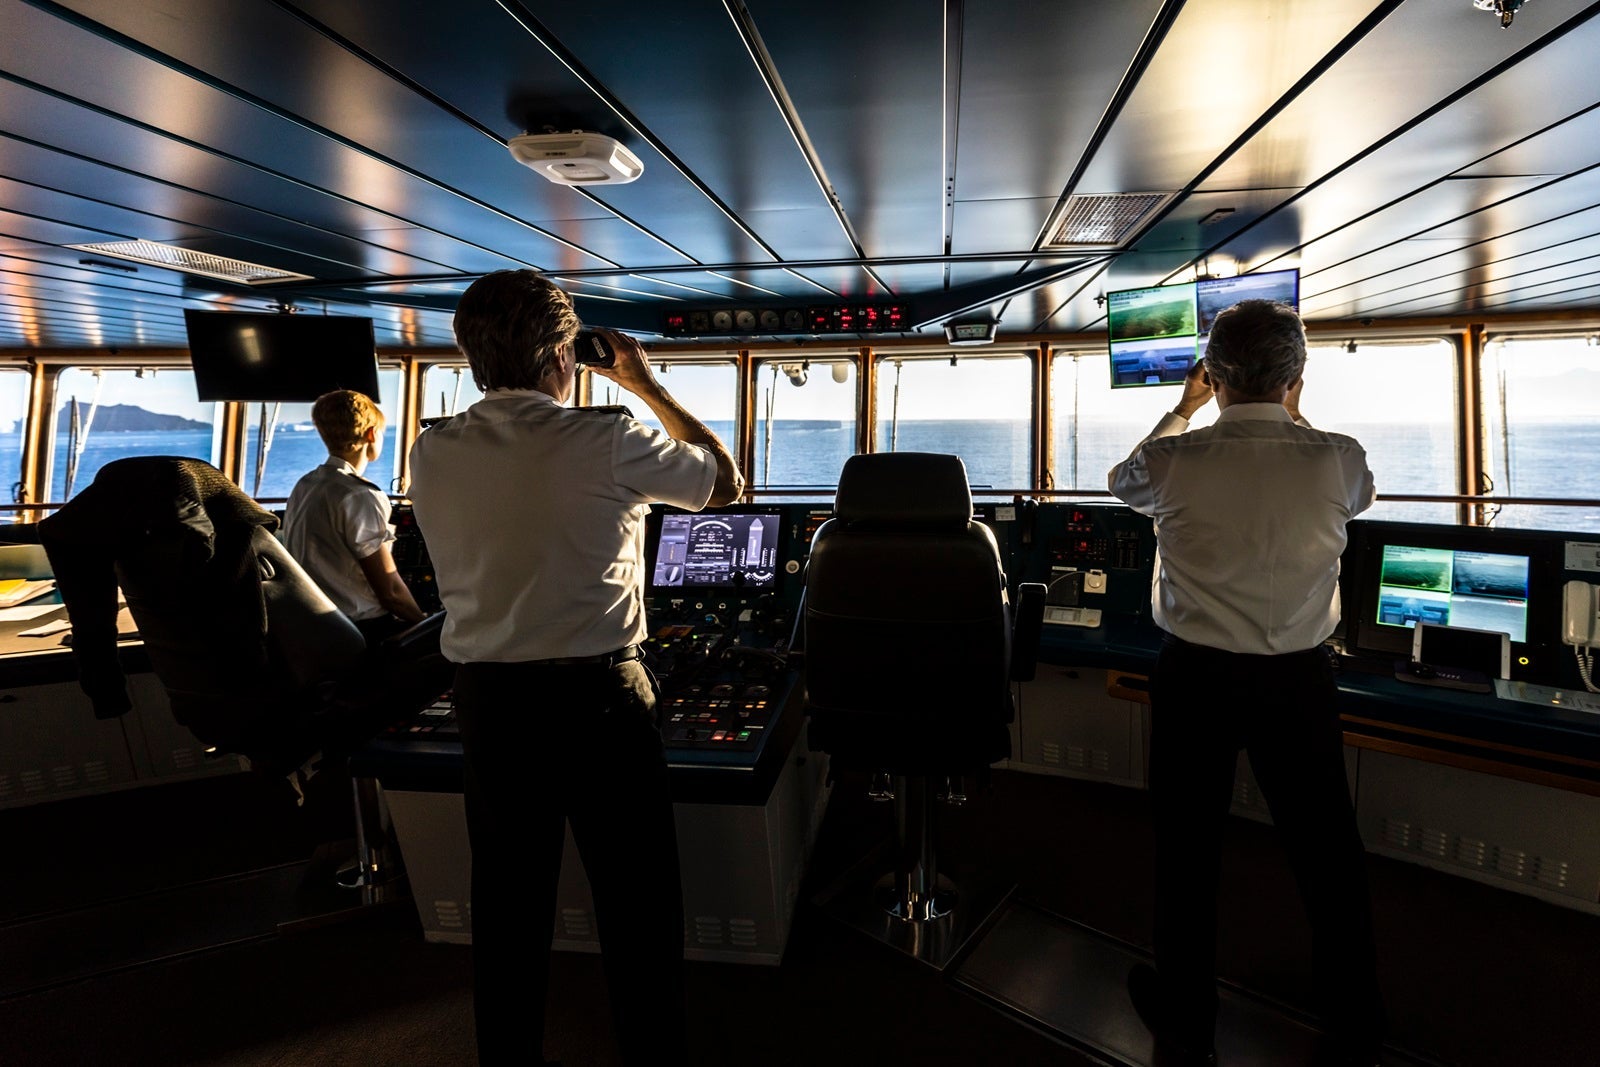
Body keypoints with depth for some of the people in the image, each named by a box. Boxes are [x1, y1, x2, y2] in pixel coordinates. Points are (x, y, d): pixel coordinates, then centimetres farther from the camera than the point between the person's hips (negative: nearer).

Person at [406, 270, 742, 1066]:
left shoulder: (431, 455, 0)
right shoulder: (607, 442, -13)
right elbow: (726, 480, 2)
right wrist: (647, 385, 9)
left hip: (485, 699, 5)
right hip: (596, 697, -5)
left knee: (505, 900, 19)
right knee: (636, 900, 11)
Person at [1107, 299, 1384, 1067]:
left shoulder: (1175, 461, -13)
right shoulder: (1338, 461, -8)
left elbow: (1124, 482, 11)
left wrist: (1183, 411, 22)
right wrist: (1292, 419, 25)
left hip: (1195, 677, -2)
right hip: (1299, 679, 2)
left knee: (1188, 846, 14)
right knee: (1327, 848, 19)